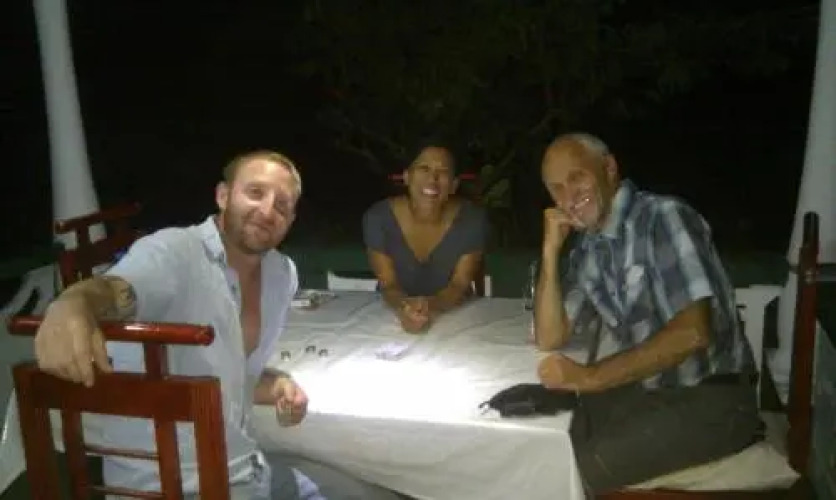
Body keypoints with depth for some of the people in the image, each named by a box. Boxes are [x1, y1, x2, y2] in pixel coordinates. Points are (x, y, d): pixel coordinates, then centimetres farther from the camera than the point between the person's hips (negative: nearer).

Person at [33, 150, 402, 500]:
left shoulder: (282, 274, 4)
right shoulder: (172, 252, -18)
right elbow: (110, 291, -39)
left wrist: (277, 387, -7)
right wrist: (71, 309, -62)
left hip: (244, 466, 8)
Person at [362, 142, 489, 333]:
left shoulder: (472, 219, -14)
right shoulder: (377, 217, -13)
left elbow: (460, 285, -14)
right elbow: (388, 285, -12)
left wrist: (430, 306, -33)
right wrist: (405, 308, -33)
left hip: (454, 318, -1)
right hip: (393, 317, 1)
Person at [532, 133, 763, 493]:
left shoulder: (665, 217, -16)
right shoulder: (586, 250, 6)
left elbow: (692, 332, -26)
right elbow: (549, 339, 6)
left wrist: (591, 376, -27)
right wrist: (551, 250, -4)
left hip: (710, 397, -7)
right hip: (645, 390, 7)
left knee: (582, 469, -18)